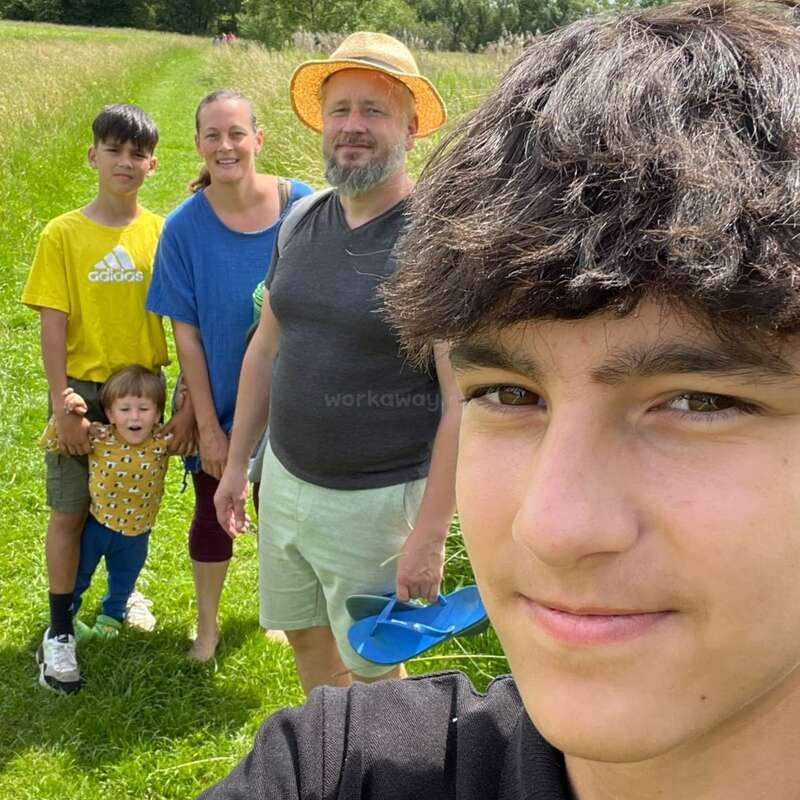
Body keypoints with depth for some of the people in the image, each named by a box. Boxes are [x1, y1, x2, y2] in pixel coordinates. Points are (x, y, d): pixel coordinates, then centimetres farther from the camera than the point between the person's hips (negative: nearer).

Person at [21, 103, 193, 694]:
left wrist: (188, 402, -5)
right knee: (70, 511, 5)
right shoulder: (63, 234, -6)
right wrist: (63, 405, -11)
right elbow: (53, 326, -7)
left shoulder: (163, 233, -2)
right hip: (84, 389, -2)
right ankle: (60, 631, 17)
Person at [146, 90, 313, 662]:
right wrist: (208, 426, -10)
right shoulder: (185, 227, -14)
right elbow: (186, 334, -10)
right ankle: (207, 625, 39)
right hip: (220, 401, 0)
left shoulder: (302, 207, -13)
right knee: (213, 513, 15)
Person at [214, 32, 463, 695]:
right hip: (285, 480, 6)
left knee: (373, 669, 10)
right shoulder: (303, 220, 3)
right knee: (307, 639, 21)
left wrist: (429, 534, -20)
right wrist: (237, 465, 16)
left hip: (377, 500, -6)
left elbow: (465, 400, -19)